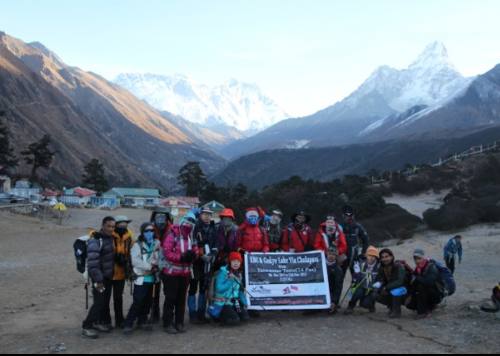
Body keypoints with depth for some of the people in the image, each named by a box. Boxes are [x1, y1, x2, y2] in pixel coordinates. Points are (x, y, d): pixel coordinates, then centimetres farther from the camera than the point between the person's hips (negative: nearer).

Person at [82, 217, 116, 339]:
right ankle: (87, 327, 1)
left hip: (109, 276, 8)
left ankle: (99, 322, 26)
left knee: (106, 301, 13)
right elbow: (92, 262, -26)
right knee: (99, 302, -9)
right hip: (99, 277, -8)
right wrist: (98, 280, -26)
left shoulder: (110, 238, 7)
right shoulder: (96, 240, -19)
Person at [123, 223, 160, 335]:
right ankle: (128, 324, 0)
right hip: (141, 277, -5)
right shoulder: (138, 245, -8)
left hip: (151, 277, 5)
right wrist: (149, 266, -21)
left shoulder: (157, 243, 8)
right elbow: (135, 261, -18)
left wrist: (157, 265, -10)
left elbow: (160, 257, 10)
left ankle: (142, 321, 29)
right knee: (138, 302, -9)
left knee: (148, 301, 14)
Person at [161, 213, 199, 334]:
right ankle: (168, 324, 8)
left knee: (181, 298, 11)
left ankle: (179, 323, 20)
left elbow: (195, 252, 9)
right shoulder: (173, 236, -11)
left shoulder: (192, 238, 7)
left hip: (185, 273, 5)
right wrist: (182, 257, -24)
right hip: (171, 273, -5)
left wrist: (192, 255, -15)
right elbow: (167, 253, -18)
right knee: (170, 298, 0)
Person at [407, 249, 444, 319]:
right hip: (427, 296, 7)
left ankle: (422, 312, -20)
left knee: (421, 286, -31)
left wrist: (416, 278, -26)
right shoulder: (418, 269, 3)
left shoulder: (431, 267, -19)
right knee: (410, 304, -9)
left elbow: (430, 282, -37)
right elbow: (413, 285, 3)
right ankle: (430, 307, 14)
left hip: (437, 295, -7)